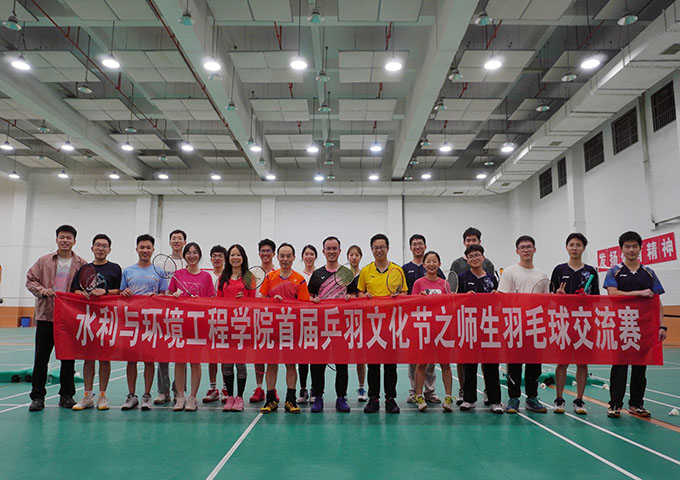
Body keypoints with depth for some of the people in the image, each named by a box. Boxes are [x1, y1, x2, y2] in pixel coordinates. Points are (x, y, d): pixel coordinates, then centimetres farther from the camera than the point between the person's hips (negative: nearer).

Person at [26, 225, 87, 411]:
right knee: (41, 358, 3)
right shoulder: (44, 261, 7)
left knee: (68, 358, 7)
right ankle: (37, 396, 14)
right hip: (46, 316, 1)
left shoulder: (82, 264, 4)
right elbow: (30, 280, 8)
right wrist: (42, 290, -10)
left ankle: (66, 395, 19)